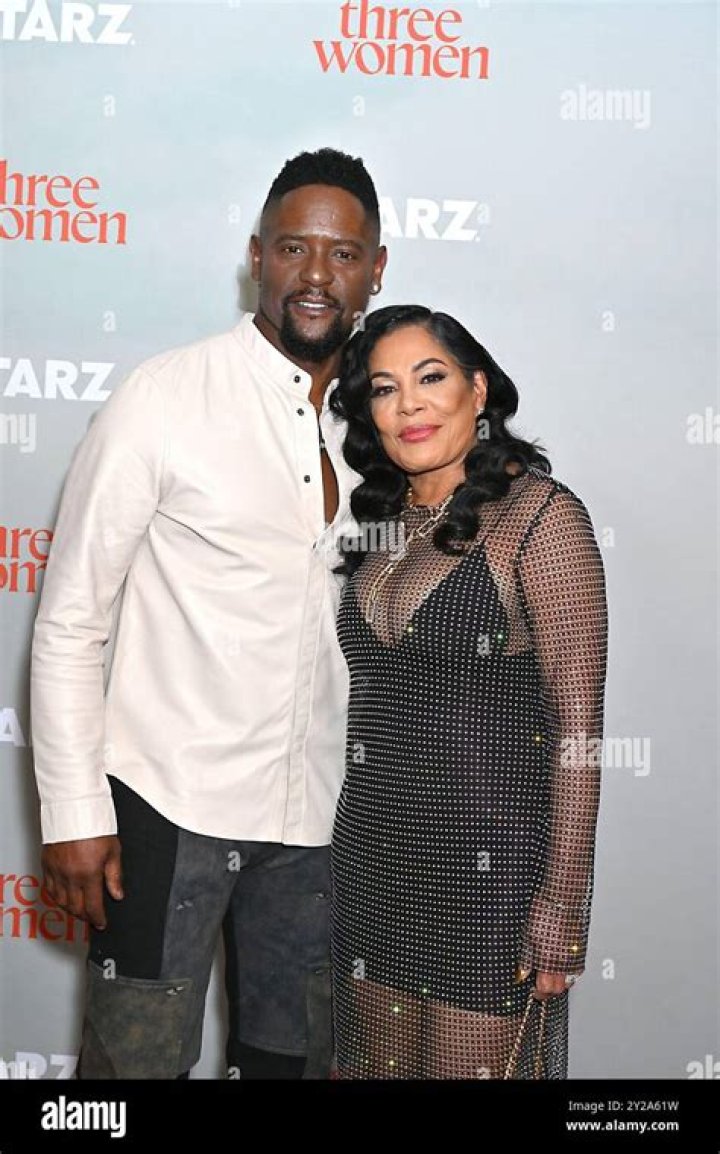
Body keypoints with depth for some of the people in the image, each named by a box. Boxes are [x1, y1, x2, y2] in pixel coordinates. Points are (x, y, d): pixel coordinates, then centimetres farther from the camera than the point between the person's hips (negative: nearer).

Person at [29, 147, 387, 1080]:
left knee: (294, 1056, 16)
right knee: (137, 1059, 3)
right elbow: (69, 624, -8)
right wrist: (74, 816, -11)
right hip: (168, 803, -5)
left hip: (315, 819, 5)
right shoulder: (166, 399, -9)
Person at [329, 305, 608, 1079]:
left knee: (473, 1060, 6)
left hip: (487, 860, -6)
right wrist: (340, 855, 12)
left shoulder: (539, 514, -11)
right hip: (370, 851, 6)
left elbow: (577, 722, -13)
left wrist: (562, 901, -16)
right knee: (375, 1057, 15)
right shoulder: (382, 524, 9)